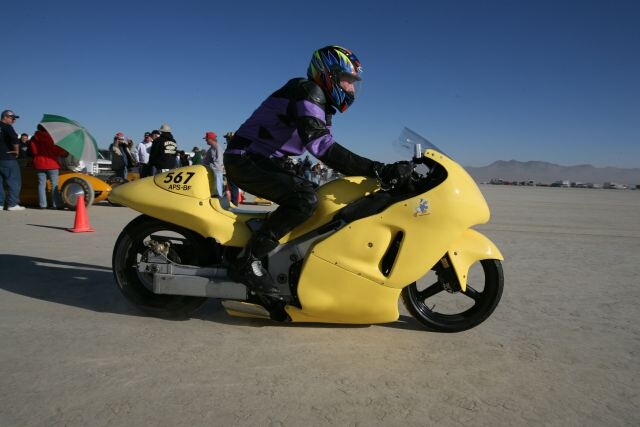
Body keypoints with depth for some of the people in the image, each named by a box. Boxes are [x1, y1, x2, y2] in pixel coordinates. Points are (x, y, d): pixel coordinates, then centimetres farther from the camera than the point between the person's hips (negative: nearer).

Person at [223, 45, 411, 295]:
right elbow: (322, 147, -33)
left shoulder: (322, 105, 14)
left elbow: (326, 148, 14)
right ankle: (246, 262, -23)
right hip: (245, 160, -10)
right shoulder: (307, 92, -17)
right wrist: (378, 170, -38)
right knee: (305, 199, -29)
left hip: (265, 162, 10)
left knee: (318, 197, 10)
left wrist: (381, 171, 8)